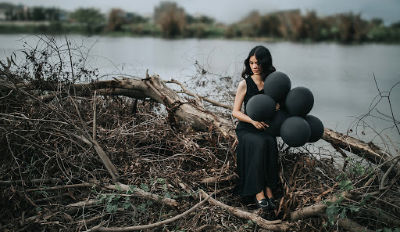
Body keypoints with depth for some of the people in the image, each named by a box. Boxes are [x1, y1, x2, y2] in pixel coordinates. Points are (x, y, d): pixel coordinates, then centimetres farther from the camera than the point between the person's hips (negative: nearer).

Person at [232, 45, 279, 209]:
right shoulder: (245, 84, 2)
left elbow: (278, 109, 14)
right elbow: (235, 112, -1)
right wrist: (253, 120, -18)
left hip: (266, 128, 2)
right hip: (246, 128, -2)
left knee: (270, 142, -33)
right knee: (260, 144, -34)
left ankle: (268, 189, -29)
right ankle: (259, 192, -31)